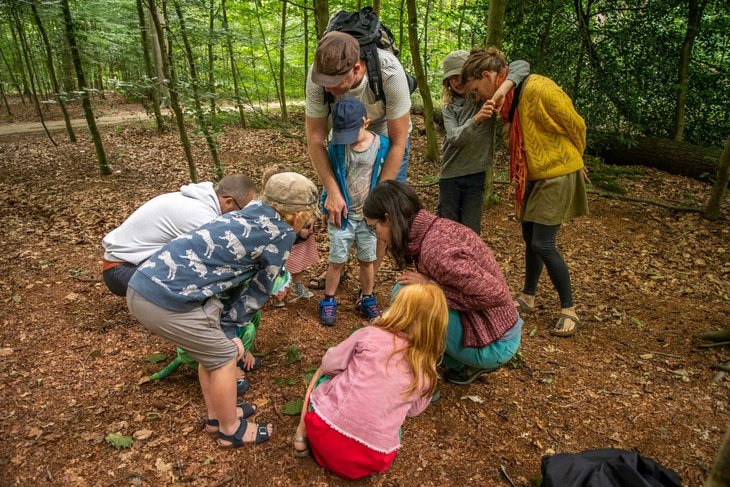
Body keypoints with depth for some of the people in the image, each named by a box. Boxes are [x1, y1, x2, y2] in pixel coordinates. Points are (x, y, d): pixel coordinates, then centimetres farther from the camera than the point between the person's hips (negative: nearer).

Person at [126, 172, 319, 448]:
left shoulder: (249, 217, 18)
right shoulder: (281, 234, -5)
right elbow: (259, 291, 3)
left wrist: (225, 329, 18)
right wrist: (228, 328, 15)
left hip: (144, 284, 9)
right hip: (166, 301, -9)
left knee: (213, 348, 24)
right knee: (224, 356, 11)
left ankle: (218, 415, 41)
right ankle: (231, 430, 29)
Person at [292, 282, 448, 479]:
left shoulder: (369, 335, -7)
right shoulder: (428, 373, 2)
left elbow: (329, 365, 4)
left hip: (325, 433, -1)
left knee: (323, 375, 25)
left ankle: (302, 436, 17)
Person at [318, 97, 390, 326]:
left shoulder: (383, 146, -11)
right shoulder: (336, 146, -9)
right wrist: (328, 208, 2)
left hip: (370, 216, 0)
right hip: (342, 215, 0)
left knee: (368, 260, 14)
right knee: (337, 261, 8)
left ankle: (367, 300, 32)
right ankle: (328, 301, 25)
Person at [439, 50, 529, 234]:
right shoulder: (449, 107, 3)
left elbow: (522, 66, -10)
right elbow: (454, 138, -16)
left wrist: (503, 88, -30)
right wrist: (476, 120, -34)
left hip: (476, 174, -2)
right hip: (450, 174, 2)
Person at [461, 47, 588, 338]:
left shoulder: (539, 89, -23)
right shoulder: (508, 98, 2)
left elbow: (575, 125, -11)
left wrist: (571, 161, 3)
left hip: (557, 175, -8)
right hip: (533, 175, 8)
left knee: (543, 245, -9)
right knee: (530, 239, 14)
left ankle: (569, 310, 8)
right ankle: (528, 297, 31)